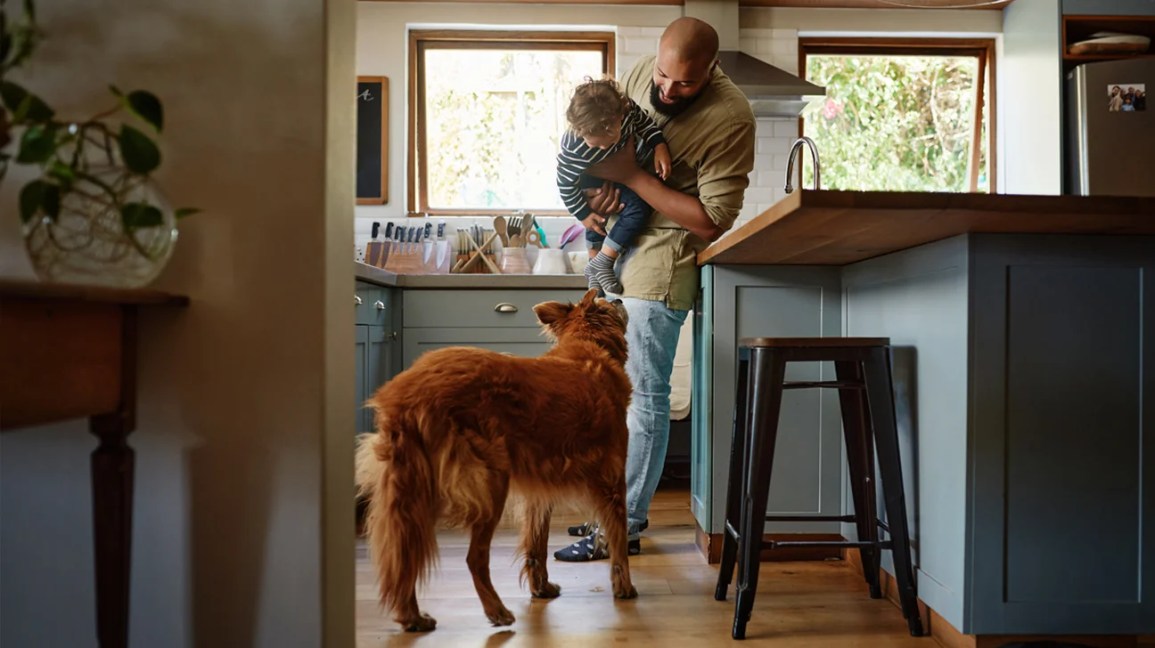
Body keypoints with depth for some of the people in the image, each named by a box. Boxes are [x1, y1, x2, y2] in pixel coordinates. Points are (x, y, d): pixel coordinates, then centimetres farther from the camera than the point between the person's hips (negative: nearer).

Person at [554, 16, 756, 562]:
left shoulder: (730, 118, -19)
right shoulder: (642, 74, 3)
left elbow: (711, 222, -21)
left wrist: (631, 175, -22)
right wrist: (599, 192, -5)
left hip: (663, 260, -8)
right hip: (619, 246, 8)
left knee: (643, 394, -3)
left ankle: (624, 528, 10)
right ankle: (622, 502, 32)